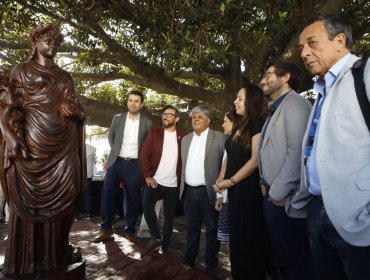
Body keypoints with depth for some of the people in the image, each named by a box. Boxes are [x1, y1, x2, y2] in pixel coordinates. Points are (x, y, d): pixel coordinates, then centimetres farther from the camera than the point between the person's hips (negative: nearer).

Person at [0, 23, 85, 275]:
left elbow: (79, 110, 17)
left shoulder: (65, 76, 20)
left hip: (62, 144, 4)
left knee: (62, 198, 3)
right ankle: (28, 260, 10)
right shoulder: (22, 71, 8)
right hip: (34, 142, -4)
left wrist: (72, 110, -6)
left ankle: (57, 252, 16)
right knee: (32, 200, -1)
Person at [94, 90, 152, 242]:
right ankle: (106, 228, 14)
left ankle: (130, 231, 20)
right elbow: (110, 137, 17)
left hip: (134, 164, -1)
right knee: (107, 194, -1)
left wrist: (140, 157, 4)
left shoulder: (147, 123, 1)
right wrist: (116, 151, 10)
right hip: (116, 162, 2)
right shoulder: (117, 118, 6)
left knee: (133, 199, 5)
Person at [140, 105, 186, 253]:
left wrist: (180, 177, -1)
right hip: (155, 180, -1)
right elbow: (144, 155, -1)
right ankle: (156, 237, -2)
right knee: (147, 206, -22)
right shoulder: (154, 133, 3)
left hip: (173, 184, 1)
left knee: (169, 216, 8)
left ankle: (164, 245, 24)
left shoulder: (183, 137, 4)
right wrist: (147, 176, -9)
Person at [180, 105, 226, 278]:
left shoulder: (219, 138, -6)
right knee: (191, 228, 17)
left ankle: (211, 265, 24)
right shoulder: (186, 139, 11)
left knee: (212, 229, 9)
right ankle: (189, 261, 32)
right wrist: (183, 184, 12)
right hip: (189, 191, 5)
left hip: (208, 191, -4)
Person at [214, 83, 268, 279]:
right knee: (237, 239, 17)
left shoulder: (258, 124, -10)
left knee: (249, 240, 5)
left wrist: (230, 181, -14)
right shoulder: (239, 127, 15)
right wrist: (222, 180, 4)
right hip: (235, 191, 8)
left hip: (250, 190, -8)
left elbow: (255, 160, -18)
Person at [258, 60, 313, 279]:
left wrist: (278, 192, -18)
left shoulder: (295, 103, -9)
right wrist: (266, 184, 5)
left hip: (287, 201, -9)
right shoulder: (276, 110, 18)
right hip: (273, 196, 9)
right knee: (284, 260, 20)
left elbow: (297, 152, -21)